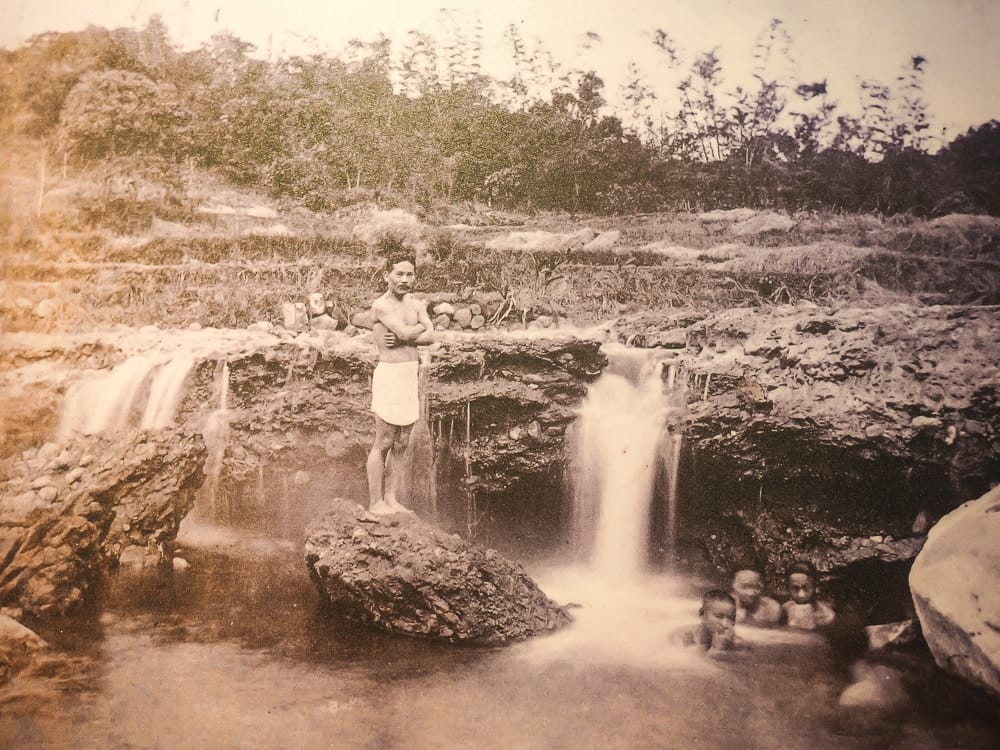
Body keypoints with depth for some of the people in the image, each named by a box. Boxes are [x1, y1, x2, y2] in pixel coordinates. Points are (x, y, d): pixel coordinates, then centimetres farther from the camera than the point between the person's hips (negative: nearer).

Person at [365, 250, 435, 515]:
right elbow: (405, 332, -20)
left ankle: (392, 499, 16)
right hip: (389, 373, -6)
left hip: (412, 375, 6)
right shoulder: (381, 305, -8)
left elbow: (430, 337, -2)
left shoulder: (417, 304, 12)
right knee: (383, 443, -2)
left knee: (401, 444, 9)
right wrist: (422, 325, -1)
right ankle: (375, 502, 5)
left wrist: (403, 337, -16)